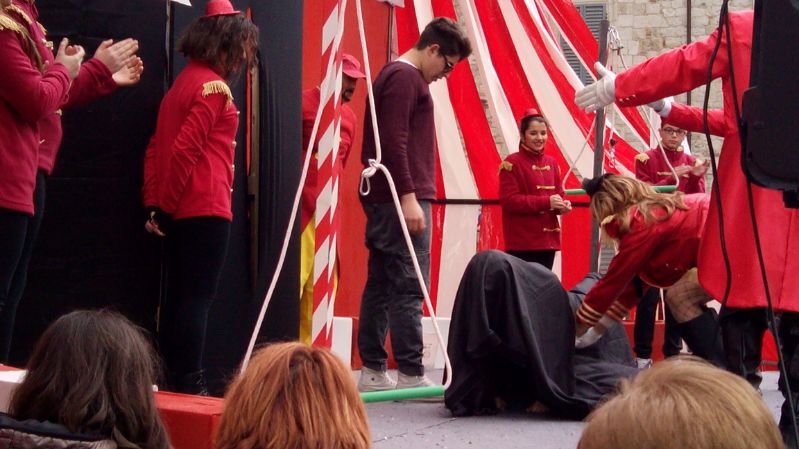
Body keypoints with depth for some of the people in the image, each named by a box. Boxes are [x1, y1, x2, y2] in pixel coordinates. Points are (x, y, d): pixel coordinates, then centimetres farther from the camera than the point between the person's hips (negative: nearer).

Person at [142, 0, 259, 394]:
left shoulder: (183, 82, 18)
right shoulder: (213, 86, -11)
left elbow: (156, 148, 16)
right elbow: (184, 150, -17)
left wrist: (155, 205, 13)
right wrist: (165, 207, -11)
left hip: (179, 211, 9)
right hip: (206, 209, -9)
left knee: (179, 297, 11)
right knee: (198, 298, -7)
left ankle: (174, 382, 15)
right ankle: (191, 386, -8)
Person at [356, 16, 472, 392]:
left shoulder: (393, 75, 20)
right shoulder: (405, 78, -10)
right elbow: (394, 142, -19)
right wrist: (408, 197, -22)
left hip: (383, 199, 10)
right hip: (400, 198, -10)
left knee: (380, 286, 10)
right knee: (409, 287, -9)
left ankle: (373, 371, 13)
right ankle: (410, 375, -9)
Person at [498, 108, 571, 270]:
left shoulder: (551, 162, 14)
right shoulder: (512, 163, -7)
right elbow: (508, 200, -15)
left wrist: (562, 204, -6)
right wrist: (546, 202, -20)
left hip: (548, 239, 7)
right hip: (522, 242, -7)